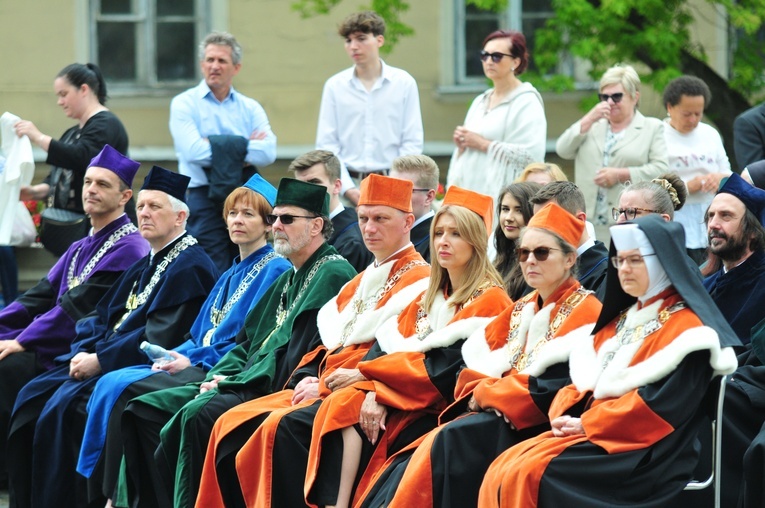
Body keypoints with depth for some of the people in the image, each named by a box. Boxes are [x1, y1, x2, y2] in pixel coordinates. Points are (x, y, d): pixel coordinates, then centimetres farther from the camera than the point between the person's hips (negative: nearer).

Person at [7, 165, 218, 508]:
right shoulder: (143, 266, 21)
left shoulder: (190, 267, -10)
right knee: (33, 397, -5)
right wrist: (84, 352, -2)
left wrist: (99, 360, -17)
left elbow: (159, 338, -19)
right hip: (104, 359, 10)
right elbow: (101, 316, 19)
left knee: (66, 406, -26)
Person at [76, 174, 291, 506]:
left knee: (121, 390, -22)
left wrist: (193, 360, -16)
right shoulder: (232, 274, 24)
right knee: (110, 384, -10)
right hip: (197, 363, 9)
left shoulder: (274, 270, -5)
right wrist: (176, 356, 0)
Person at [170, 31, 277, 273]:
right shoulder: (184, 104, 4)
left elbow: (268, 152, -5)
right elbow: (193, 151, -13)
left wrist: (218, 147, -10)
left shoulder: (250, 108, 13)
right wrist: (243, 146, -6)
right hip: (205, 198, -3)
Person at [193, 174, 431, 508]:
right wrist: (311, 377, 2)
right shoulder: (363, 281, 25)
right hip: (324, 386, 9)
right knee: (232, 424, -7)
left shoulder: (418, 281, -5)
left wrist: (325, 385, -15)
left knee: (284, 427, -32)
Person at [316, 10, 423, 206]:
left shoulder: (404, 83, 4)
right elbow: (326, 144, 4)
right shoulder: (334, 86, 6)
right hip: (349, 181, 1)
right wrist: (348, 189, -8)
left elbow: (412, 142, 3)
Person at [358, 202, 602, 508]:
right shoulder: (521, 311, 22)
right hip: (493, 415, 7)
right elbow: (474, 362, 15)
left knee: (452, 441, -30)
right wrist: (478, 393, -9)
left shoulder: (584, 312, -3)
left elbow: (559, 386, -15)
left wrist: (485, 394, -9)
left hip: (537, 425, -7)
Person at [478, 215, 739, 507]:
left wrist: (587, 424, -15)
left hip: (639, 449, -8)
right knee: (501, 471, -12)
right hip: (587, 433, 8)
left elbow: (663, 401, -17)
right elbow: (584, 375, 19)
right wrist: (564, 414, -3)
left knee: (529, 474, -26)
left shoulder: (684, 323, -6)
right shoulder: (623, 318, 22)